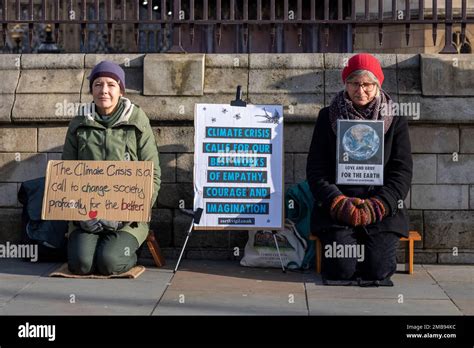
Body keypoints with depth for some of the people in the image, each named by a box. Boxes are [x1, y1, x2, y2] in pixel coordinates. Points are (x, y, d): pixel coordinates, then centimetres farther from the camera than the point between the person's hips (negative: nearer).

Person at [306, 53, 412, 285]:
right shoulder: (328, 117, 9)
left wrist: (377, 206, -12)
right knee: (342, 267, -22)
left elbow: (402, 171, 4)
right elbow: (315, 169, 4)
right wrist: (339, 202, -12)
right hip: (336, 208, 0)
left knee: (378, 268, -19)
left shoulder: (395, 121, 9)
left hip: (382, 209, 1)